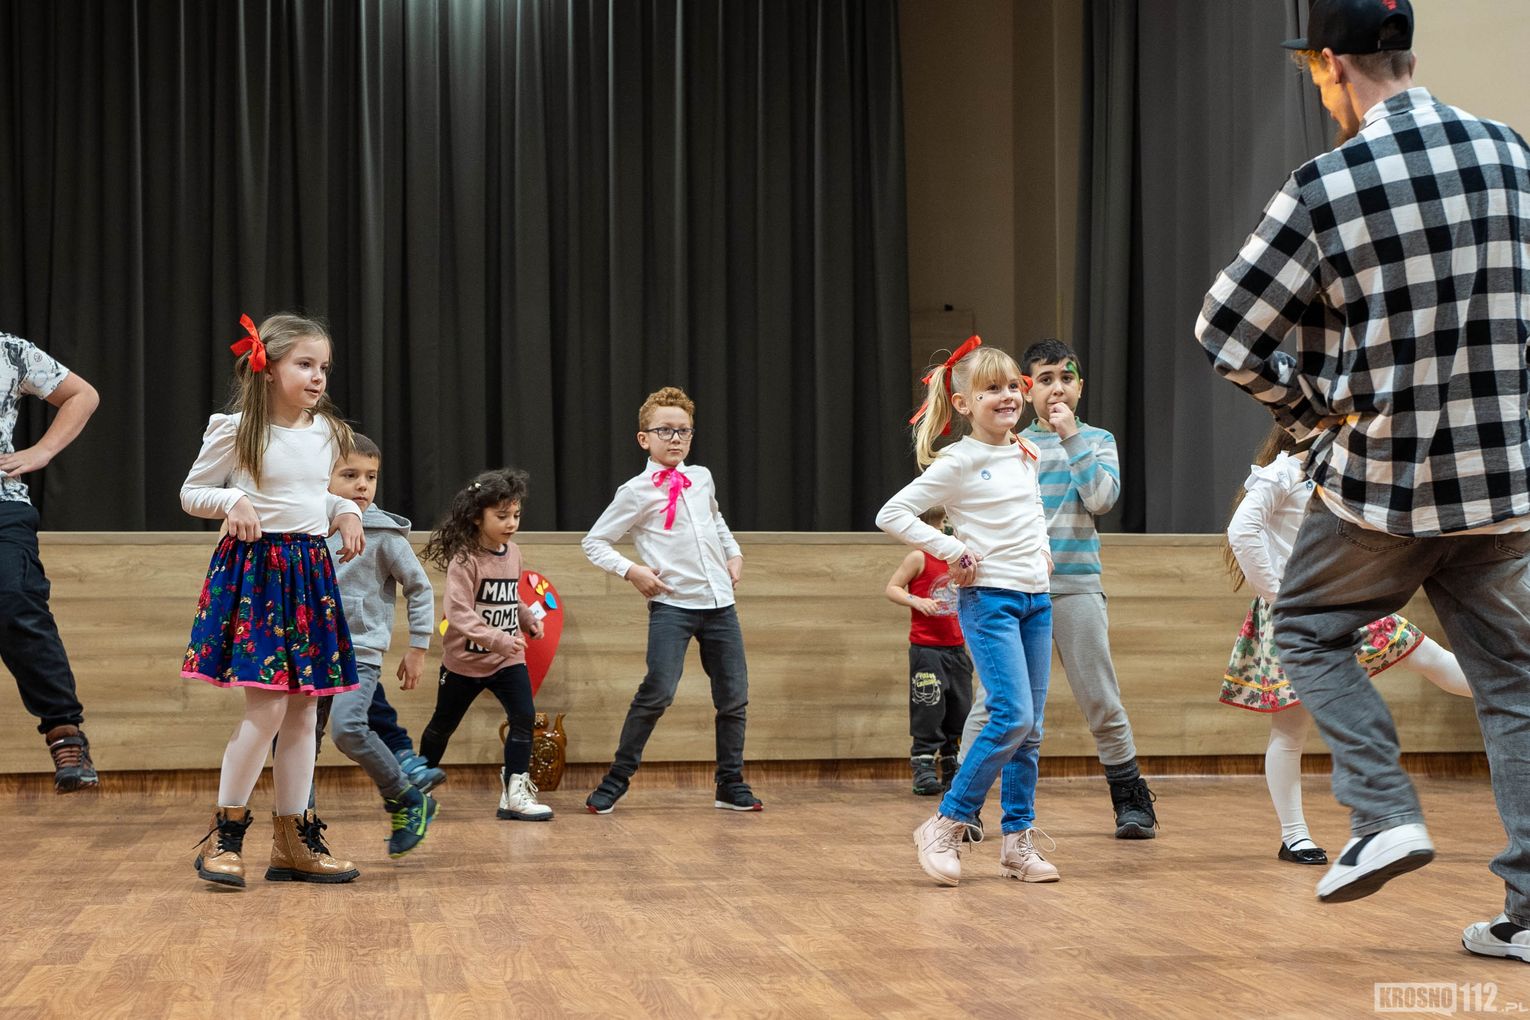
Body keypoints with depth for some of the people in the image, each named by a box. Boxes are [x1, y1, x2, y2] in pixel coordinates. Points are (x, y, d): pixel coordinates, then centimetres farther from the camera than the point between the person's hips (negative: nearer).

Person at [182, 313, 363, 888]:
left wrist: (346, 513, 5)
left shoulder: (328, 433, 10)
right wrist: (232, 501, -17)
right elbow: (192, 493, 2)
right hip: (254, 570, -6)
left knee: (304, 711, 7)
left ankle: (293, 841, 14)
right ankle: (224, 834, 1)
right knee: (268, 706, -13)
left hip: (311, 573, 6)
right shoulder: (236, 431, -6)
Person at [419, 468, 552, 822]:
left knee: (524, 717, -15)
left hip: (508, 660, 4)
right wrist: (499, 640, -37)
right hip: (465, 660, -4)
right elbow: (457, 613, -29)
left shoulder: (513, 553, 1)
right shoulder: (465, 559, -19)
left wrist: (526, 620, 3)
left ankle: (514, 792, -9)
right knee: (443, 725, 15)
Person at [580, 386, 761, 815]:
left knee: (734, 697, 6)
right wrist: (631, 570, -12)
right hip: (671, 605, -5)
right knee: (658, 692, -16)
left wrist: (734, 553, 19)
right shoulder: (636, 492, -3)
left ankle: (731, 786, 18)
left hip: (719, 602, 5)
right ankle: (616, 780, -2)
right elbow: (593, 542, 1)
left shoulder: (701, 478, 12)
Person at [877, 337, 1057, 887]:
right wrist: (951, 550, -14)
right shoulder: (959, 463, -9)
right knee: (1012, 717, -16)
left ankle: (1019, 840, 13)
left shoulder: (1029, 455, 11)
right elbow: (892, 514, -12)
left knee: (1030, 728, 6)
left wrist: (1042, 547, 15)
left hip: (1035, 597, 7)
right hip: (989, 598, -7)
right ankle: (945, 826, -4)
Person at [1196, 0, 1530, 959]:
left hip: (1378, 481, -4)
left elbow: (1226, 333, -8)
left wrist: (1311, 408, 7)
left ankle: (1387, 815, 4)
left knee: (1309, 631, 19)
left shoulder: (1324, 187, -12)